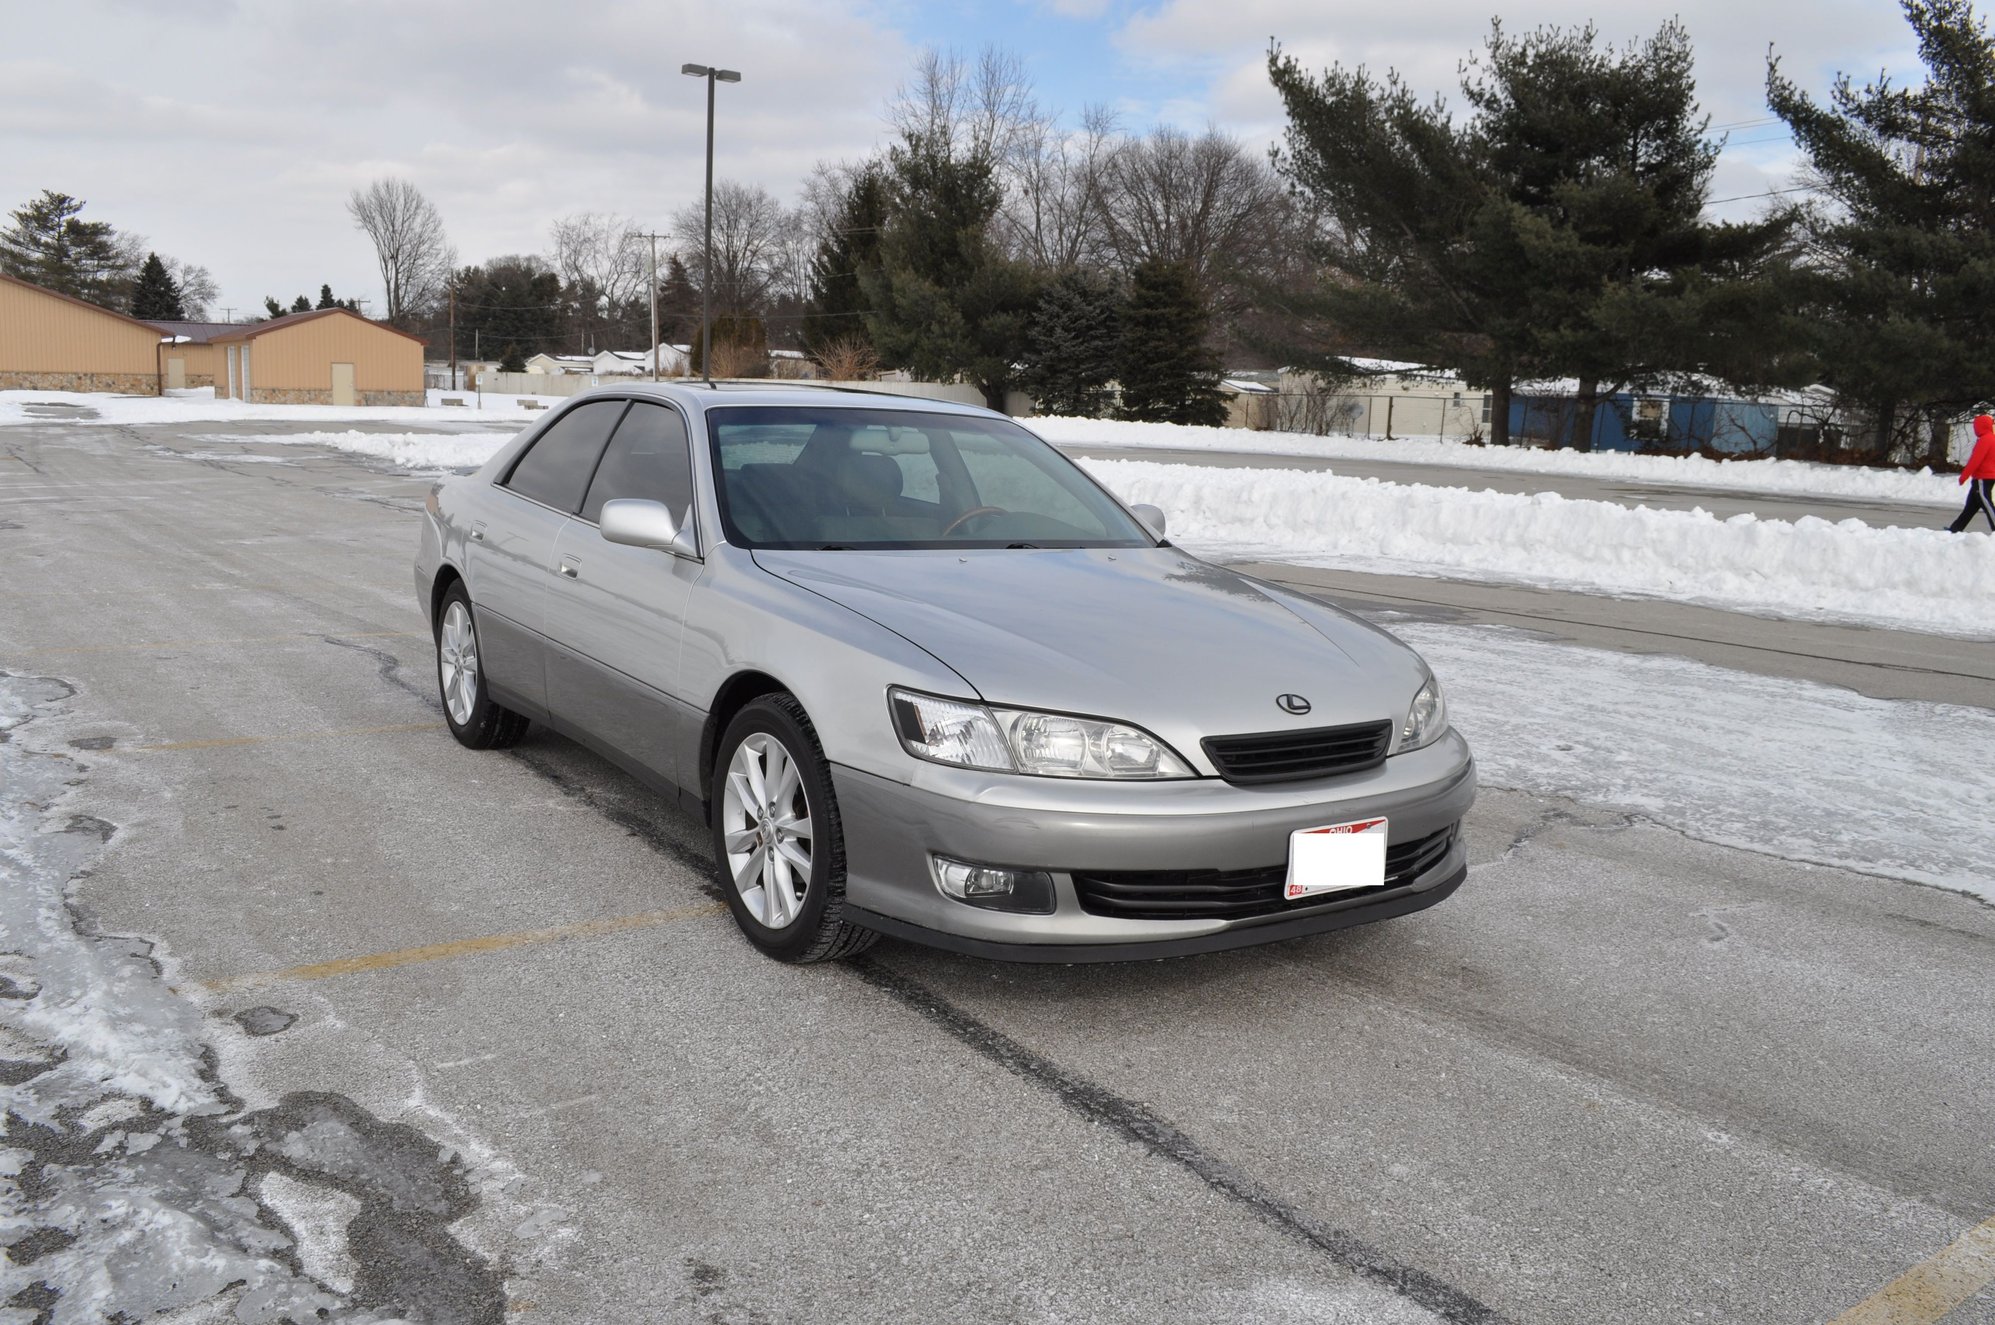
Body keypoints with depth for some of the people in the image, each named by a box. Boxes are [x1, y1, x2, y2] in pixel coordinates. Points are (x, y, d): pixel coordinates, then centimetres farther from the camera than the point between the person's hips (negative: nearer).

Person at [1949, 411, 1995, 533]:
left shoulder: (1985, 440, -15)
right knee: (1970, 507, 13)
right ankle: (1956, 529, 19)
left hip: (1983, 480, -10)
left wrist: (1963, 476, -12)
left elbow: (1975, 460, -18)